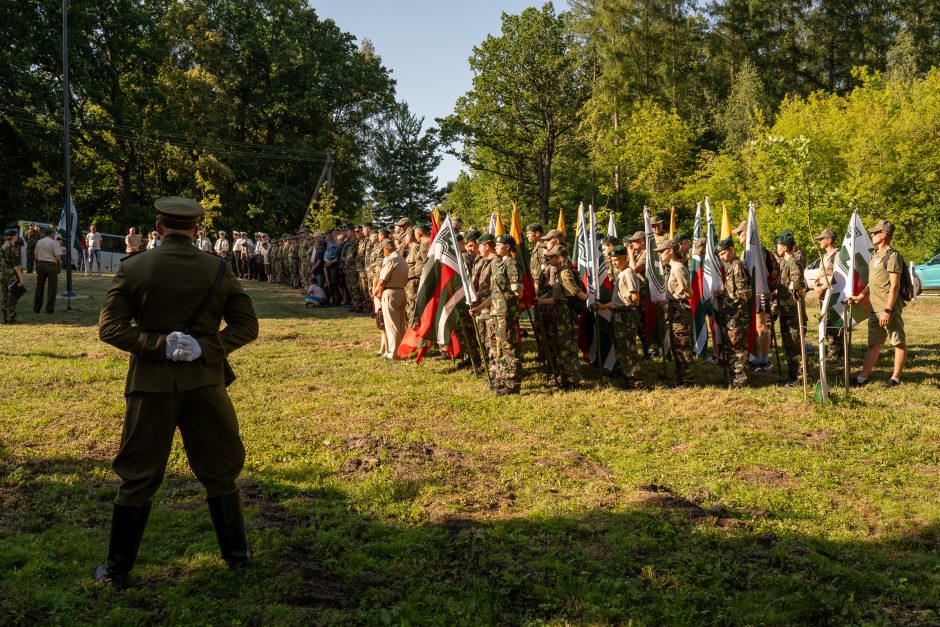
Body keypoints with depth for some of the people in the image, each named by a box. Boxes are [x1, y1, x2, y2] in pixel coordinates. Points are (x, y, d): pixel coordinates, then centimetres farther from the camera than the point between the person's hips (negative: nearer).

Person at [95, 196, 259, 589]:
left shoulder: (133, 268, -5)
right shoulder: (219, 270, -2)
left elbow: (109, 327, -10)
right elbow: (246, 326, -2)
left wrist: (160, 346, -12)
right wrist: (205, 346, -10)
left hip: (151, 384, -1)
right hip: (205, 382, 1)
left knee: (137, 478, 8)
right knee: (220, 473, 15)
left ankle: (117, 571, 16)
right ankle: (237, 554, 25)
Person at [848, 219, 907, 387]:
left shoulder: (892, 256, -12)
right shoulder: (875, 255, 15)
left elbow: (894, 286, -17)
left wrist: (888, 310, -21)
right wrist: (860, 296, 13)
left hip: (889, 309, -9)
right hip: (874, 309, 9)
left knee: (899, 343, 3)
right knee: (873, 344, 11)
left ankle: (896, 378, 8)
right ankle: (863, 378, 13)